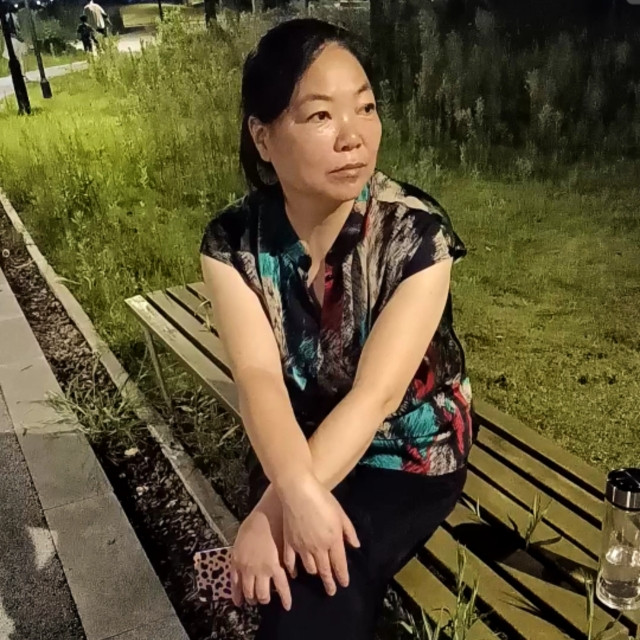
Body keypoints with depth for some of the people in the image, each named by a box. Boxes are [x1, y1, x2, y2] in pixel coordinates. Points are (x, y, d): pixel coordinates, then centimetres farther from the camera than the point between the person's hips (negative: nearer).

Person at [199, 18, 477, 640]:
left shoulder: (417, 232, -21)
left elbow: (374, 393, -26)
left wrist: (273, 511, -33)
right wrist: (296, 491, -41)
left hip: (408, 452, -2)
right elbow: (258, 377, -23)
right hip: (295, 447, 2)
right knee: (282, 581, -21)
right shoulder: (232, 241, -13)